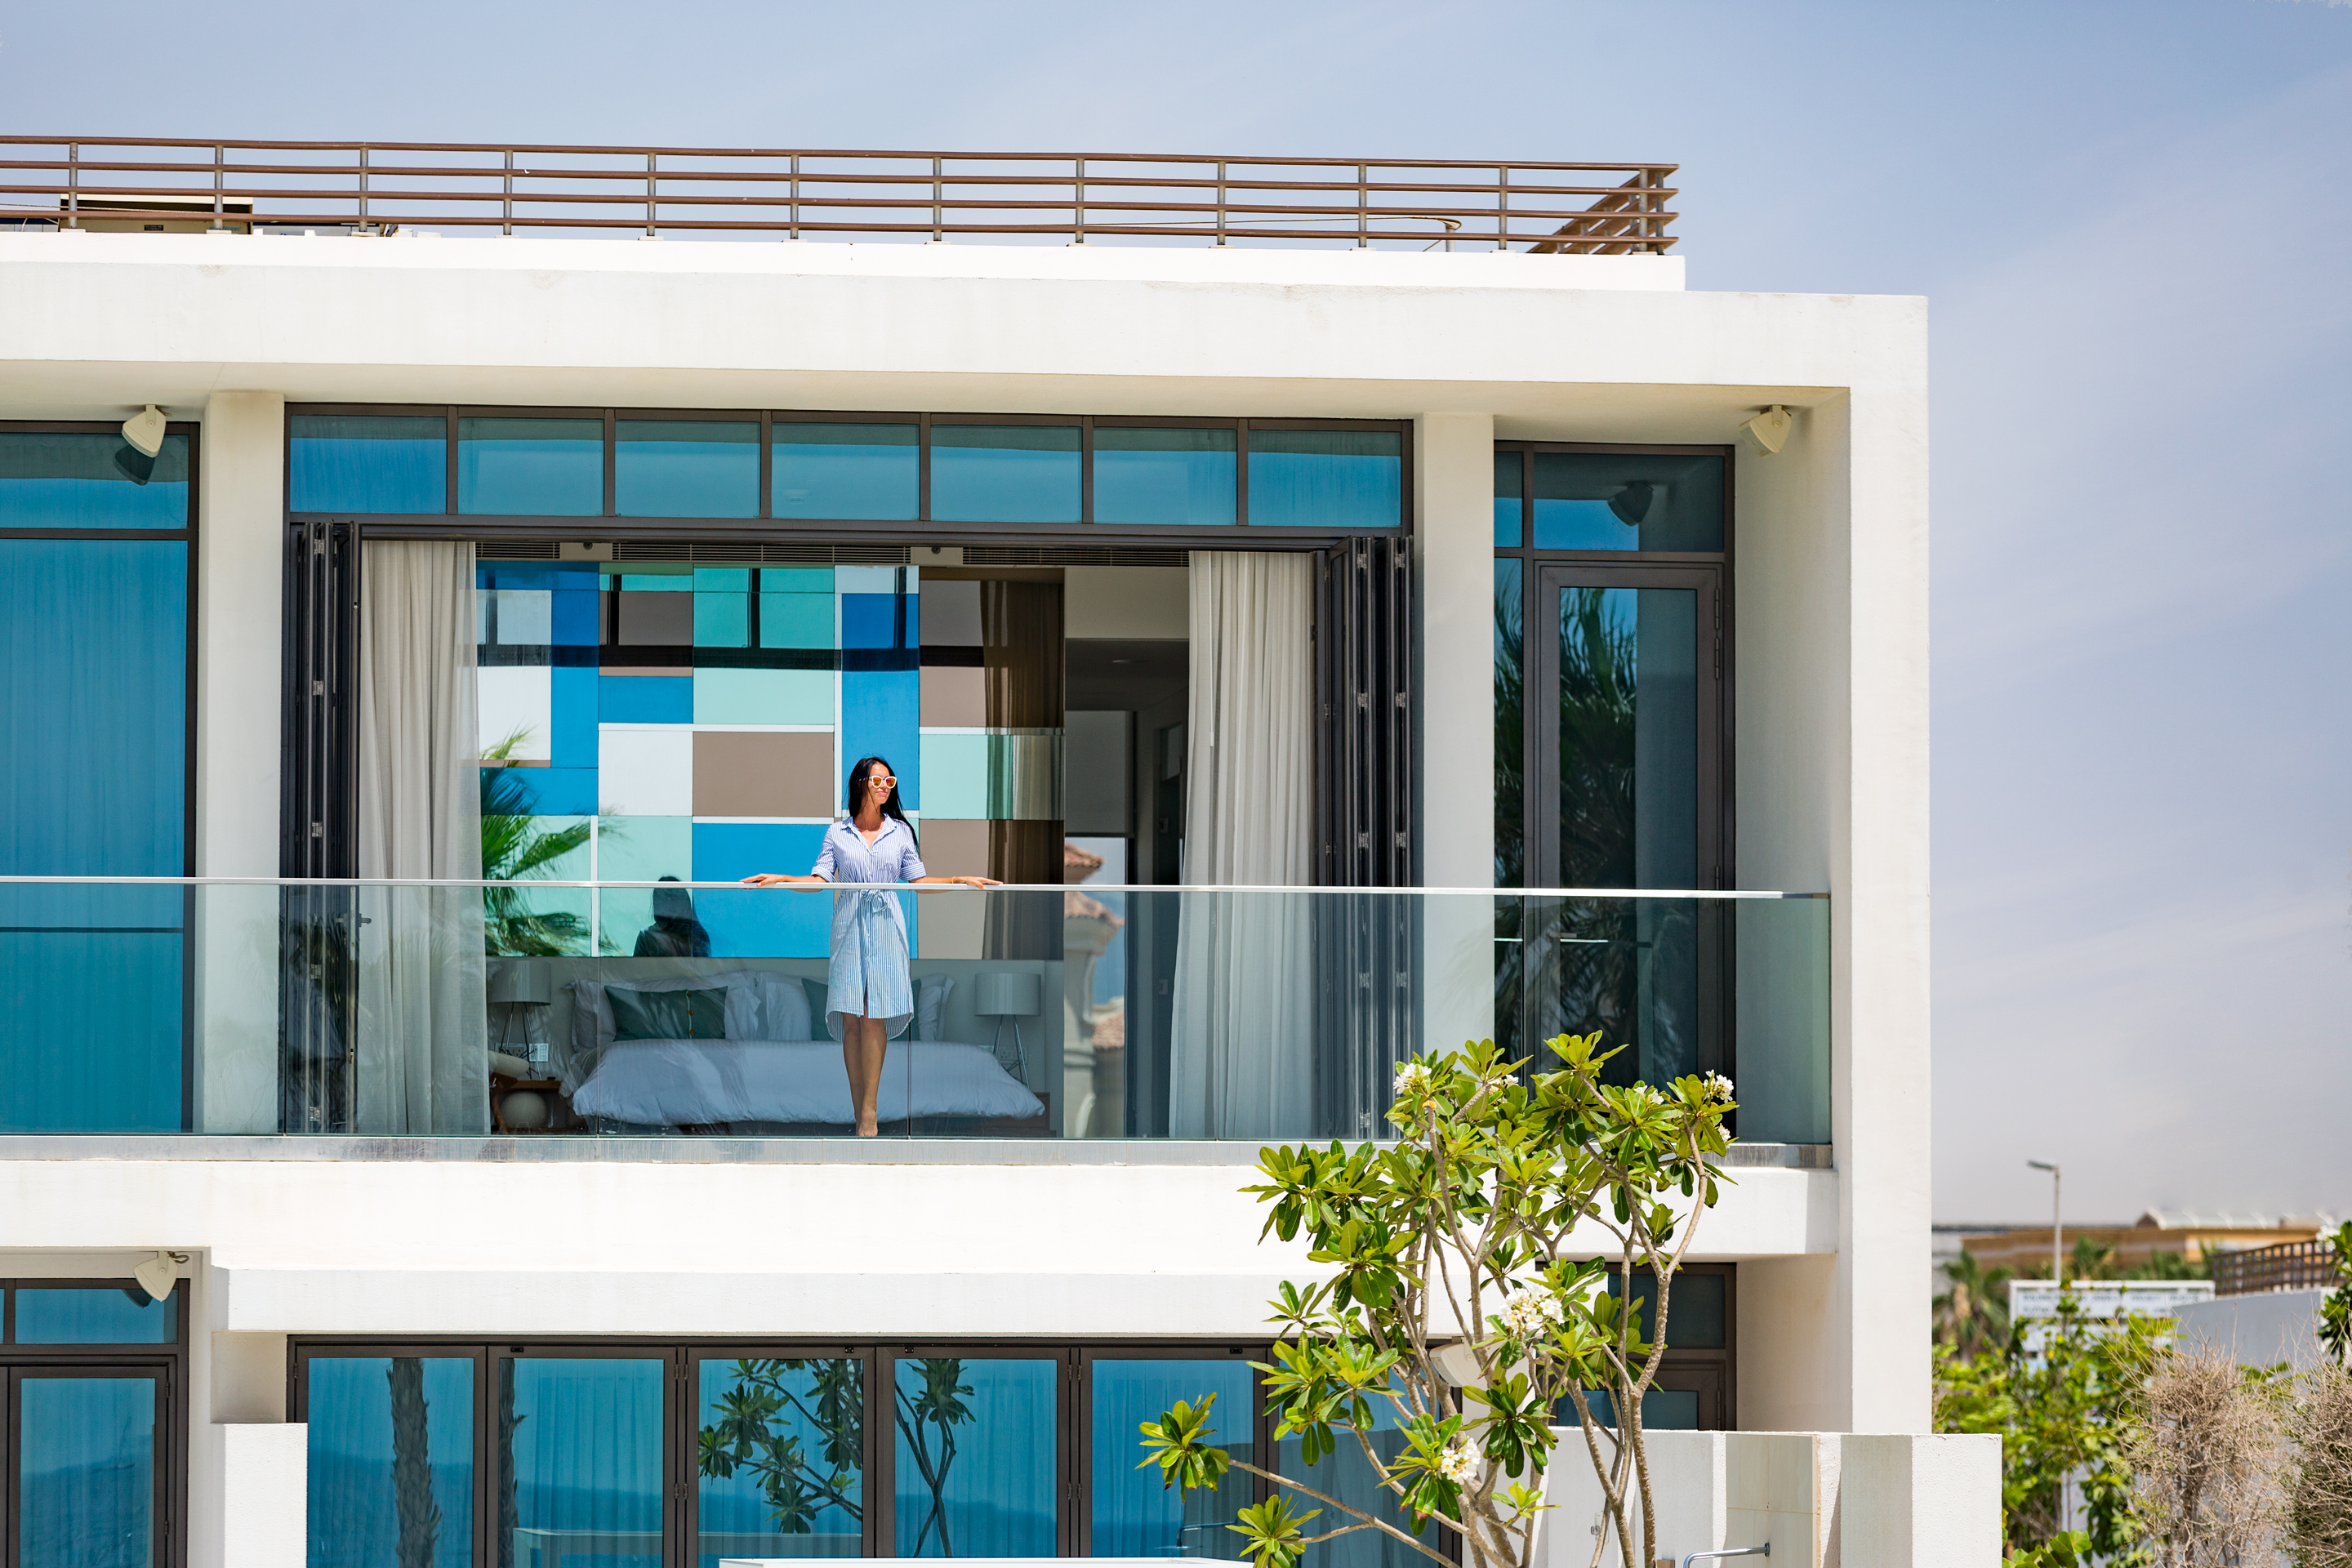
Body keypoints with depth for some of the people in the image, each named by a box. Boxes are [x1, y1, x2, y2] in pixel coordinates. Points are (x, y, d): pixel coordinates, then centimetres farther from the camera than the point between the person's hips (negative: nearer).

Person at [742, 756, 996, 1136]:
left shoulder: (900, 831, 12)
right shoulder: (838, 833, 8)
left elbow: (918, 881, 11)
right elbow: (819, 881, 1)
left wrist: (961, 880, 0)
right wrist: (777, 879, -13)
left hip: (885, 926, 0)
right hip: (849, 925, 0)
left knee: (875, 1017, -8)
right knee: (850, 1017, -6)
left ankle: (869, 1111, -10)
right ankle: (859, 1111, -3)